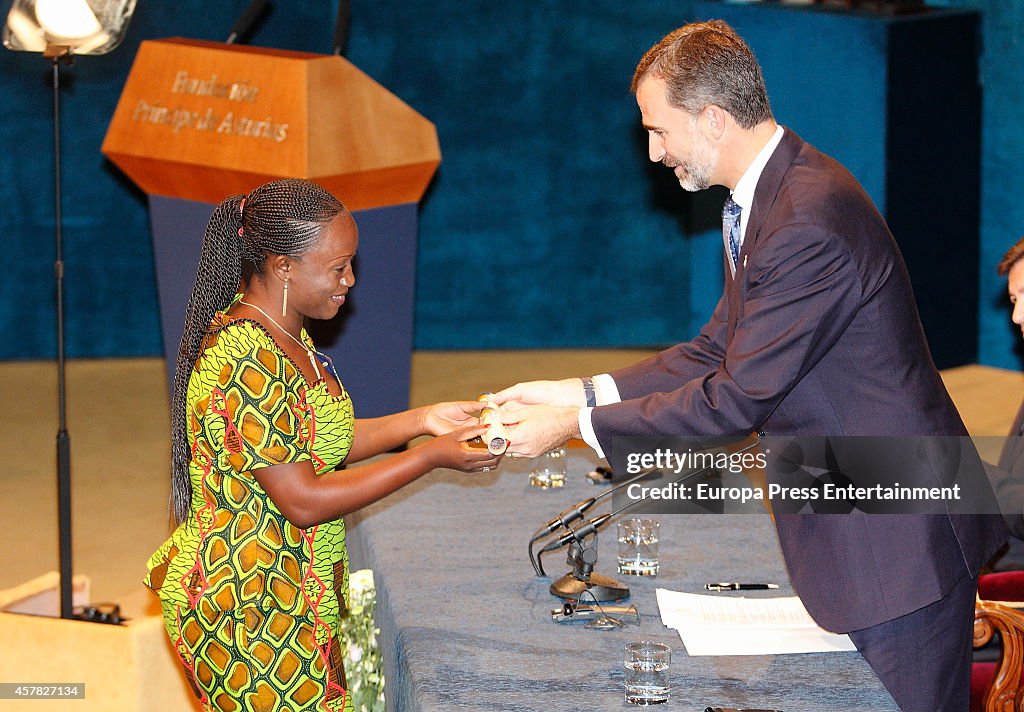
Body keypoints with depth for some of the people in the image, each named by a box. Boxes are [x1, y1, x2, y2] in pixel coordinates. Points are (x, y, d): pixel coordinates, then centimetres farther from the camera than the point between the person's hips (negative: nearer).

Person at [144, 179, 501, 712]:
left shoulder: (285, 335, 8)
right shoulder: (249, 362, -24)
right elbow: (303, 502, -23)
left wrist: (420, 420, 4)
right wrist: (429, 457, -18)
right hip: (246, 609, -10)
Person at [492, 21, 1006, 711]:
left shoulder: (810, 221, -26)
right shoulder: (762, 201, 9)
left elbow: (738, 398, -23)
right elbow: (719, 350, 13)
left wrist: (577, 425, -15)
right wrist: (578, 392, 3)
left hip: (900, 543, -10)